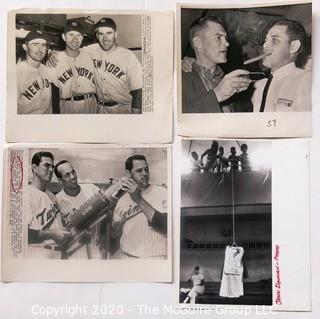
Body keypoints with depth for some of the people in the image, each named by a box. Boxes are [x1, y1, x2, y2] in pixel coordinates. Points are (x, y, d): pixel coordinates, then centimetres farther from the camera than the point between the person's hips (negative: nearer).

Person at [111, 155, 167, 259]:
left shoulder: (162, 192, -8)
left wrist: (139, 200, -27)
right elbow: (115, 233, 13)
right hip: (126, 256, 4)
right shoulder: (122, 200, 6)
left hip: (155, 257, -4)